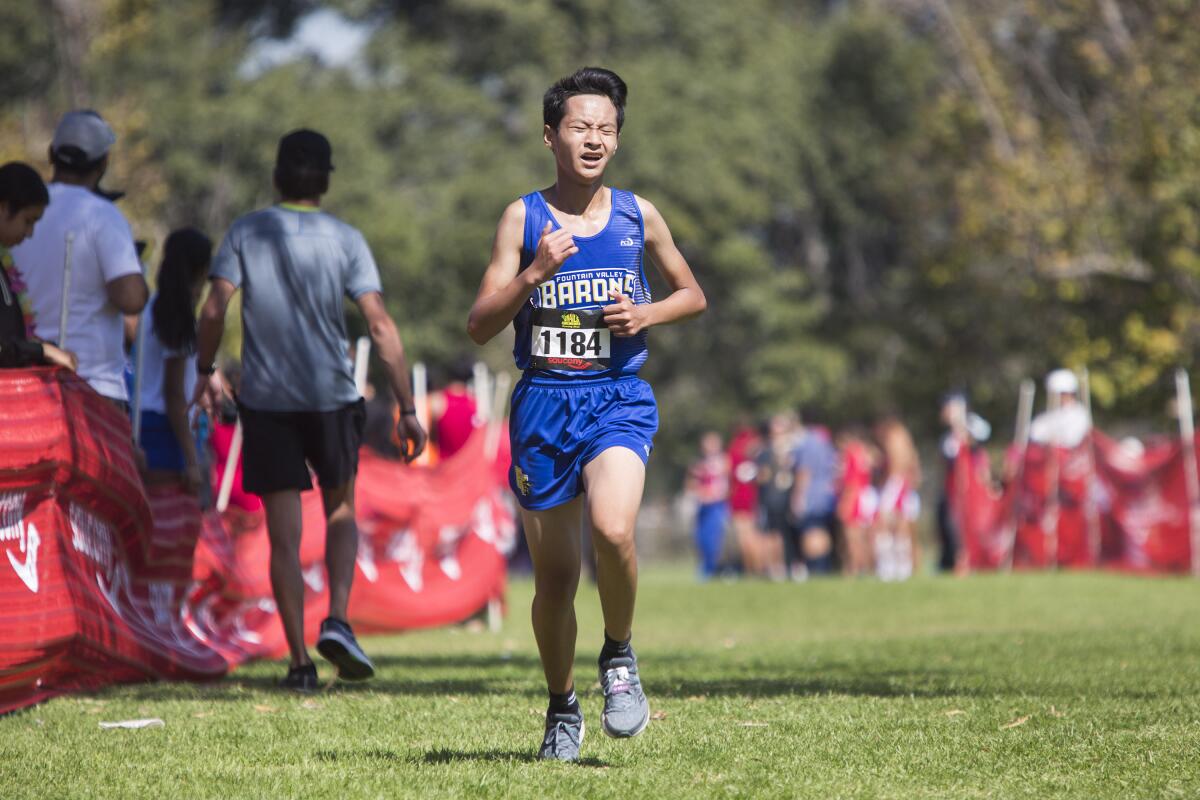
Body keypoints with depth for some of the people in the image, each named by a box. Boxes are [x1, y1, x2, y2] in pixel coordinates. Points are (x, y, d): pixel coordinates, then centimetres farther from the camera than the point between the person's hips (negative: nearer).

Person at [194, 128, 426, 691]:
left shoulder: (246, 233, 0)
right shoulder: (345, 240, -2)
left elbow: (214, 310, -7)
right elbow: (380, 325, -8)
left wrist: (205, 372, 10)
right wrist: (407, 408, -6)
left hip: (265, 400, 0)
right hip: (331, 397, 0)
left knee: (284, 536, 3)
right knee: (340, 510, 20)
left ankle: (300, 661, 0)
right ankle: (337, 620, -1)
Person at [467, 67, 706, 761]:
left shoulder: (637, 215, 6)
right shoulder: (524, 218, 2)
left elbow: (693, 295, 18)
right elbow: (480, 326, -2)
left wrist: (646, 314, -2)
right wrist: (535, 273, -17)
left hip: (618, 398, -1)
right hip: (543, 401, 1)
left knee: (613, 529, -28)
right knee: (555, 579, 5)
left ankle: (620, 657, -2)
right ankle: (562, 709, 27)